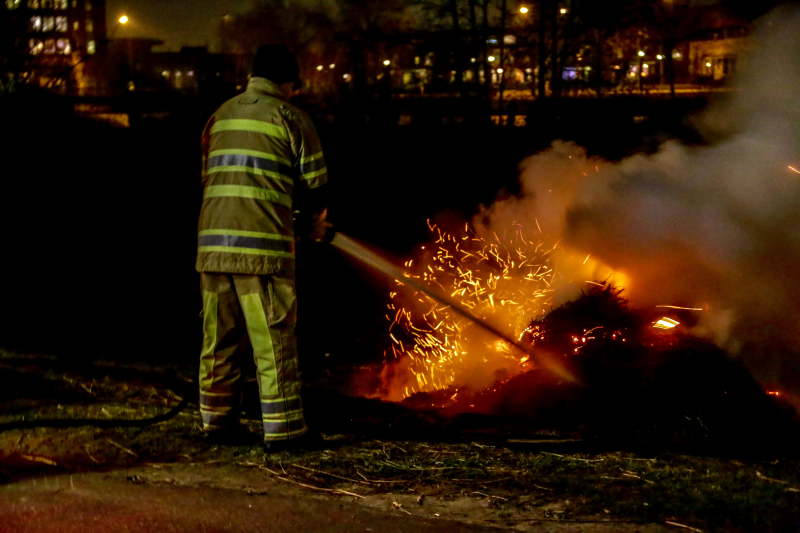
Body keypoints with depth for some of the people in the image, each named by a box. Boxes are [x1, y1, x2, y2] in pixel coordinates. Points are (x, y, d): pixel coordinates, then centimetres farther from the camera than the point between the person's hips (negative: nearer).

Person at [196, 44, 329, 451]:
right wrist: (313, 222, 20)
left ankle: (217, 421, 19)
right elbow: (313, 183, 0)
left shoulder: (220, 116, 19)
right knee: (273, 338, -2)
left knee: (220, 337, 12)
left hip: (213, 241, 6)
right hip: (262, 243, -6)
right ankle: (283, 429, 1)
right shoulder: (289, 117, 1)